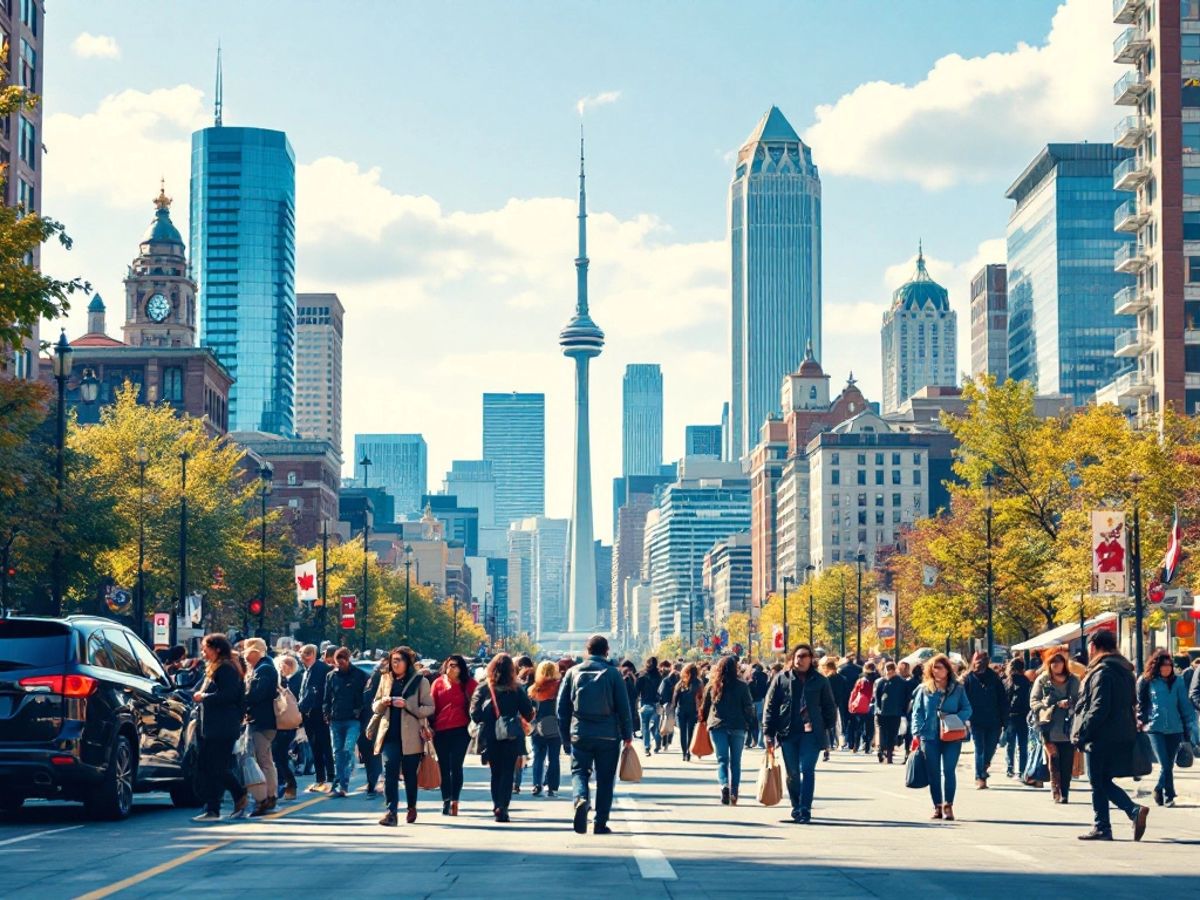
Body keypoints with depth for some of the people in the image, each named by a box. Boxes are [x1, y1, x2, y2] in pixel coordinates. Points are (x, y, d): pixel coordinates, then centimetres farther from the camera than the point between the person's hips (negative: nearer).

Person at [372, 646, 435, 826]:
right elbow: (375, 708, 16)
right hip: (390, 735, 2)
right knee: (389, 773, -11)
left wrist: (407, 705, -17)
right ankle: (391, 812, -15)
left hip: (410, 737, -2)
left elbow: (429, 708, -5)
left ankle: (412, 807, 29)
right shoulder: (385, 679, 12)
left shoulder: (420, 681, 0)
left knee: (410, 774, 9)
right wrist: (383, 703, -7)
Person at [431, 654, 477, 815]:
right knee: (444, 767, 6)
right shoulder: (438, 683, 5)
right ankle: (446, 801, 12)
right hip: (440, 730, 2)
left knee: (456, 766, -4)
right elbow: (432, 706, 6)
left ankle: (454, 801, 2)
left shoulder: (469, 684, 1)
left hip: (460, 730, -2)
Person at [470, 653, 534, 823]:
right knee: (508, 773, 2)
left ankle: (497, 806, 20)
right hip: (511, 738, -1)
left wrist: (484, 723, 9)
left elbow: (474, 713, -10)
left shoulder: (483, 689, -5)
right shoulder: (516, 691, -5)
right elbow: (528, 714, -2)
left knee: (496, 773, 18)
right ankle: (502, 808, -13)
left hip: (490, 738, 1)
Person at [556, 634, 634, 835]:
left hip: (580, 734, 1)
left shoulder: (573, 672, 3)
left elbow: (562, 705, 6)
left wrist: (565, 732, 15)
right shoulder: (613, 673, -4)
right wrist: (628, 735, 6)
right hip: (608, 735, -1)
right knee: (605, 779, 8)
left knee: (579, 771, 11)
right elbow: (624, 707, -3)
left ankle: (581, 798, -20)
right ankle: (600, 823, 7)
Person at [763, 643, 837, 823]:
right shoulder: (781, 679, 3)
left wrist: (827, 727, 3)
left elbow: (829, 707, 11)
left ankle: (805, 809, -10)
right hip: (787, 733, 1)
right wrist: (768, 732, -2)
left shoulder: (820, 681, 5)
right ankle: (796, 807, 22)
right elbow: (770, 706, 4)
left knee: (807, 770, -10)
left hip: (811, 733, -1)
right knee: (792, 773, 8)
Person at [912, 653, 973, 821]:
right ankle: (938, 806, 12)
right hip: (930, 736, 1)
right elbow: (917, 711, 6)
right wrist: (917, 732, -4)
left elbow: (967, 710, 6)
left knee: (948, 770, -9)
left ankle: (948, 806, -4)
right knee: (933, 772, 4)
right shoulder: (924, 689, 6)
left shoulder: (957, 689, 4)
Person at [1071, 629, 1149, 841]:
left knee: (1098, 784, 0)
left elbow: (1098, 709, -21)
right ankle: (1135, 811, -2)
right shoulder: (1124, 670, 14)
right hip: (1123, 735, 9)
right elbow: (1131, 702, 20)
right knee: (1103, 783, 14)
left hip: (1102, 738, -9)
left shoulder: (1102, 672, -15)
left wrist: (1081, 734, -16)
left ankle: (1101, 828, 3)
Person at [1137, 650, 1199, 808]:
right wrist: (1142, 722, 3)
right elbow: (1141, 704, 8)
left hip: (1174, 728, 2)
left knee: (1169, 765, 7)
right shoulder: (1146, 682, -2)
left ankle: (1159, 790, 29)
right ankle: (1169, 796, 7)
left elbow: (1184, 705, 6)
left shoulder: (1177, 682, 3)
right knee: (1165, 765, -10)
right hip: (1155, 728, -2)